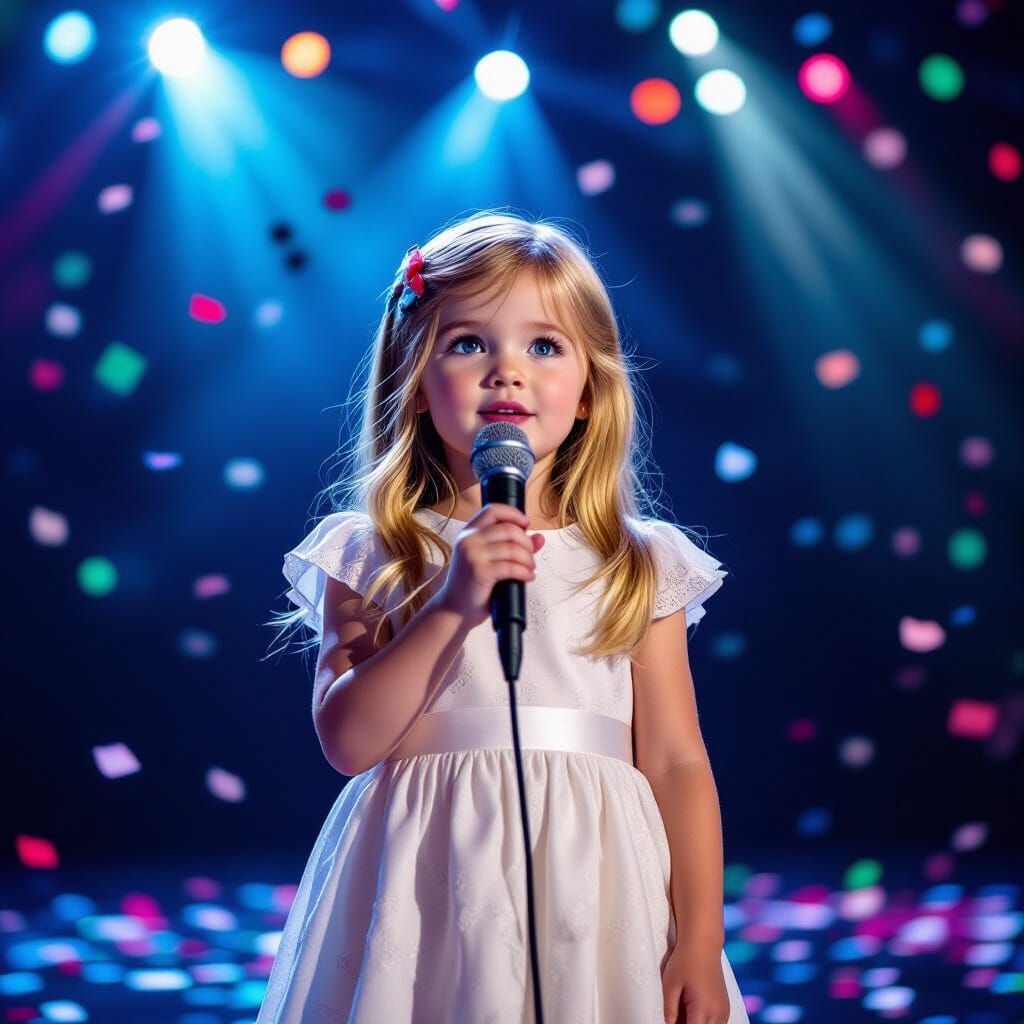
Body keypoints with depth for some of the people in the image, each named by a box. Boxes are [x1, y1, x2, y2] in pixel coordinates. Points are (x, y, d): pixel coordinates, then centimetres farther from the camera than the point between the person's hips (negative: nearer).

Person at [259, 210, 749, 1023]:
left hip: (591, 892, 1)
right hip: (428, 901, -1)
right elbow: (347, 740, -9)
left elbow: (678, 765, 2)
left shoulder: (639, 567, 5)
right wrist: (454, 606, -18)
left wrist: (700, 944, -6)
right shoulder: (370, 558, 2)